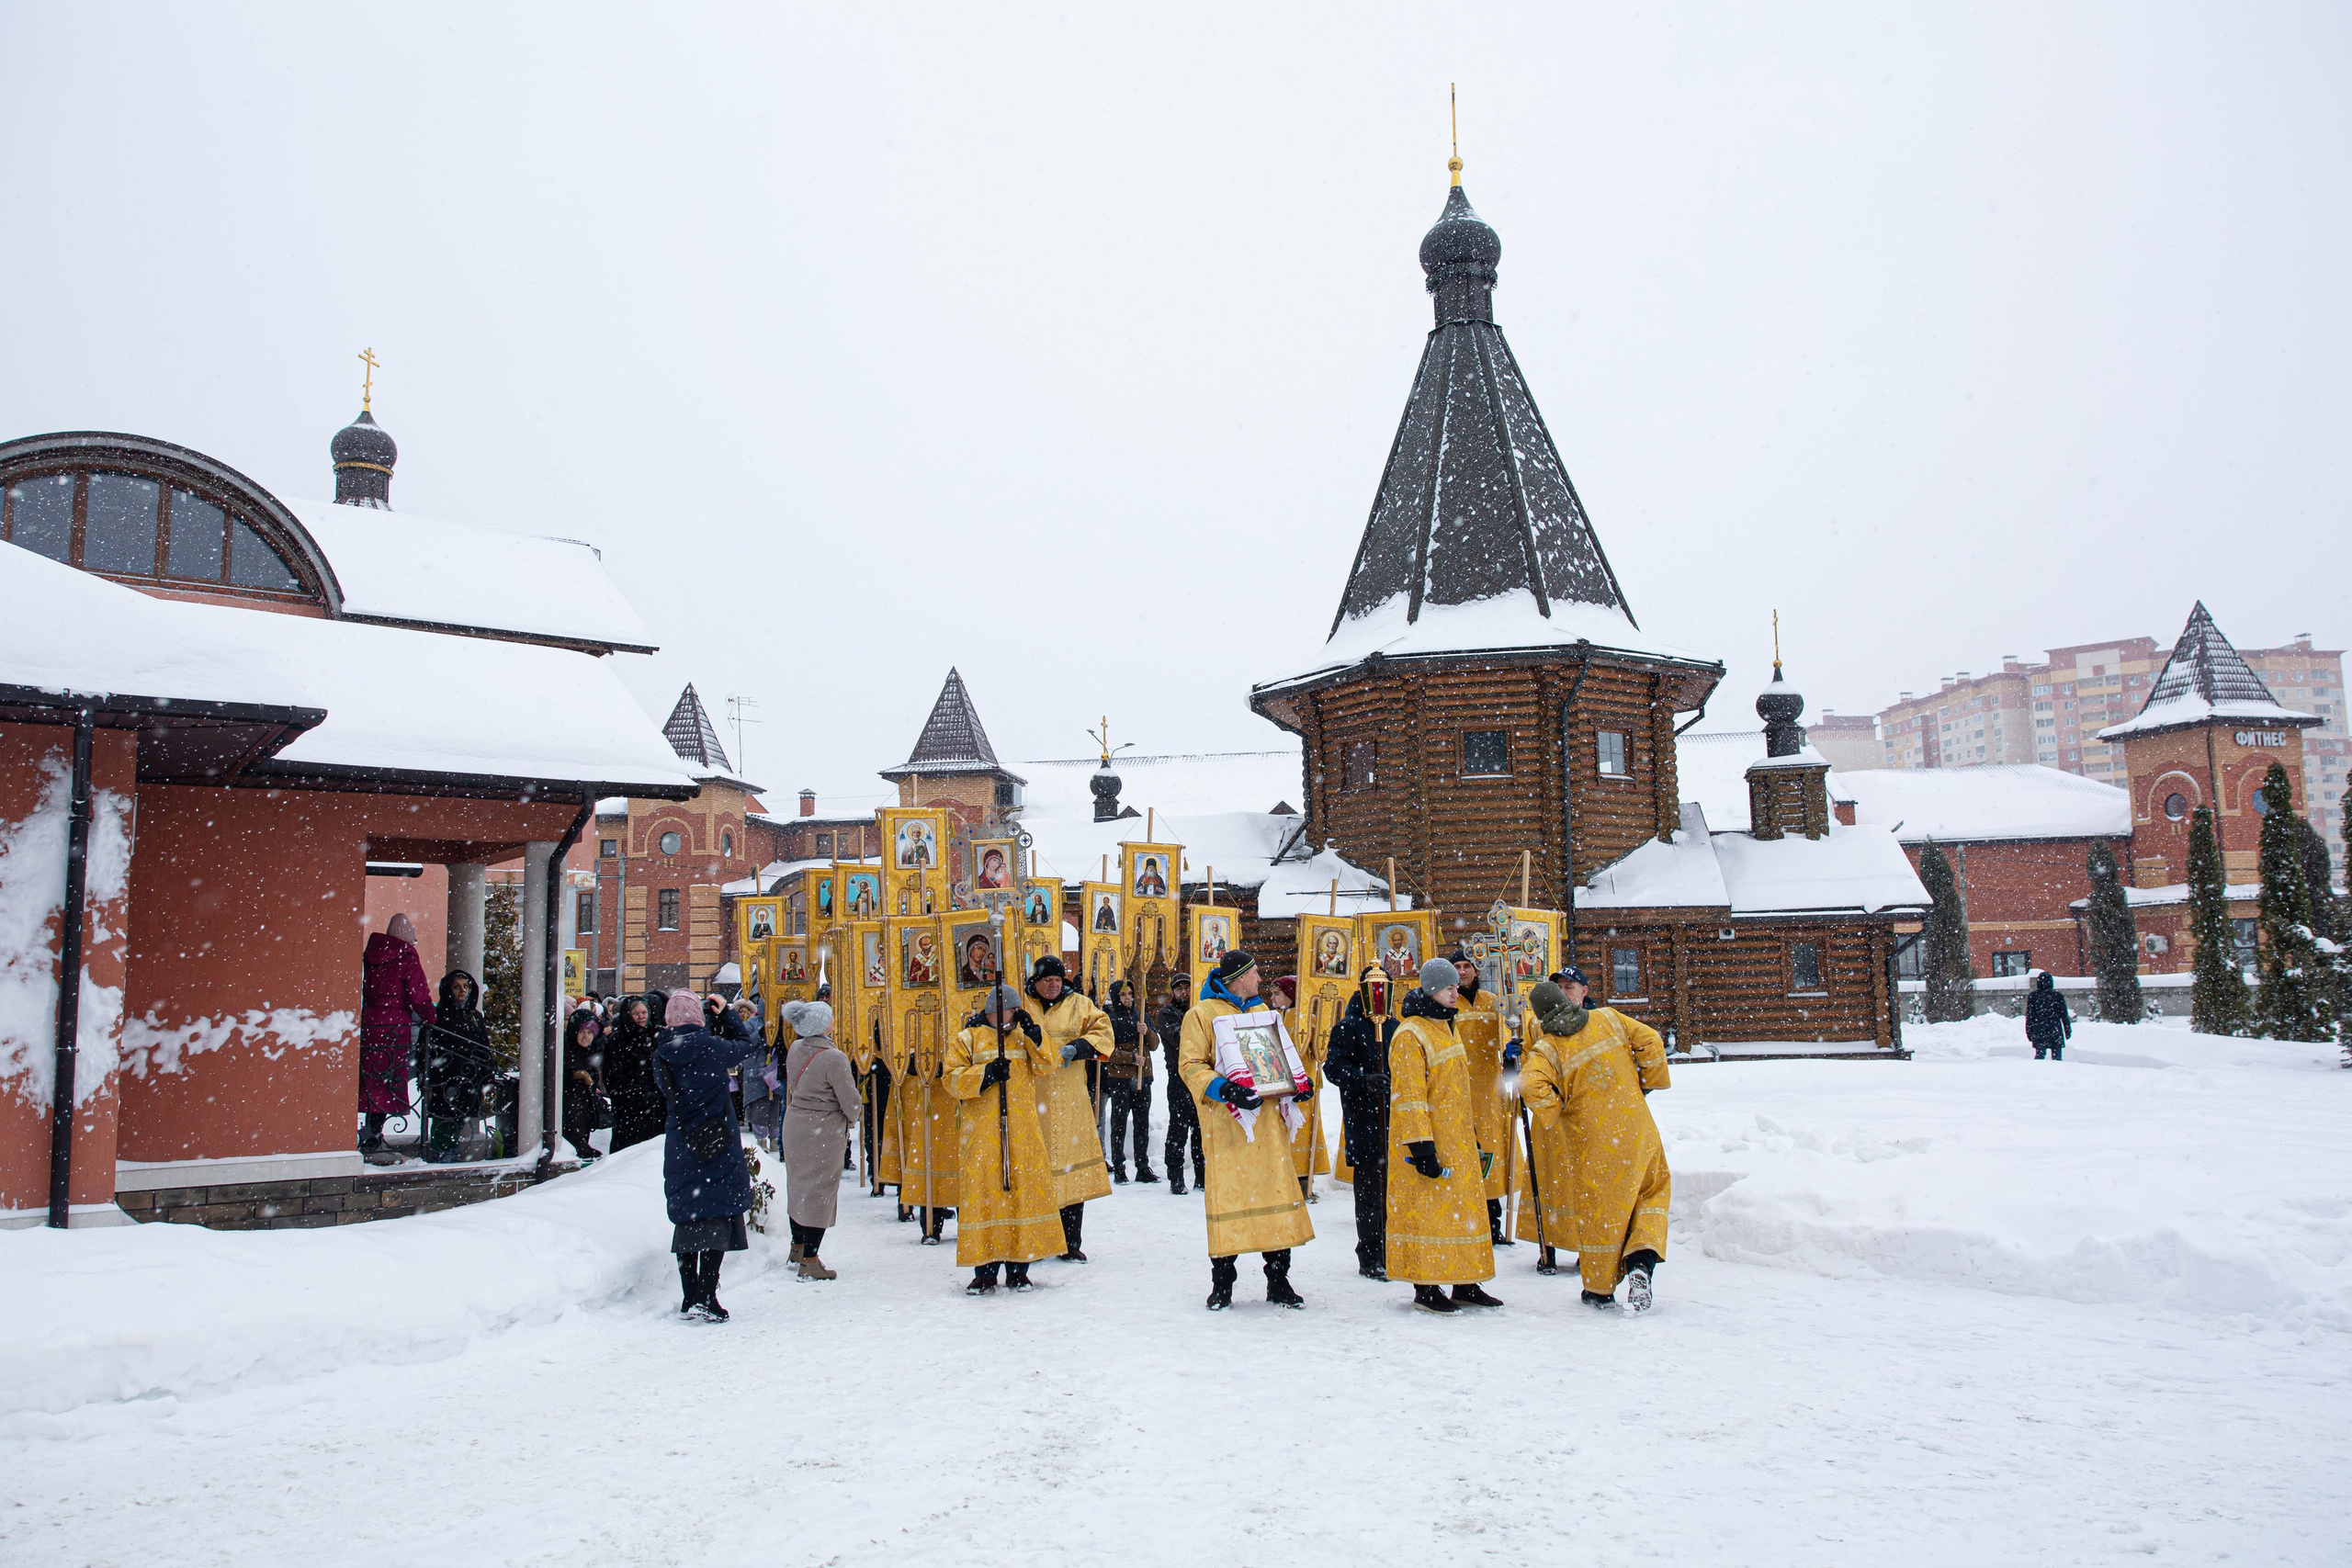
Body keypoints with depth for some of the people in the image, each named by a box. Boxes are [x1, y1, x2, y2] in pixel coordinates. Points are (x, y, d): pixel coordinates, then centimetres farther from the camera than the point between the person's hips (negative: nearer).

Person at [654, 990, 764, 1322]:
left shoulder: (662, 1055, 0)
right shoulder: (711, 1048, -12)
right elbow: (751, 1046, 2)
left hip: (679, 1144, 5)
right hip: (718, 1145, -4)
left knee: (685, 1218, 12)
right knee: (718, 1219, -2)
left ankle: (690, 1299, 15)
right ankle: (705, 1298, -11)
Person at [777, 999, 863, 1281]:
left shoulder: (795, 1049, -1)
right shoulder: (834, 1058, -22)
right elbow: (850, 1101, -15)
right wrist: (851, 1120, 5)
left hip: (794, 1125, 7)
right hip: (824, 1131, -7)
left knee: (798, 1185, 20)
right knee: (819, 1192, 2)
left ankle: (797, 1246, 35)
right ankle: (809, 1261, 7)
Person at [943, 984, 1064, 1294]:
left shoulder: (1024, 1035, 15)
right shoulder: (967, 1038, 6)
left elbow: (1048, 1064, 2)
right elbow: (953, 1079, -1)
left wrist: (1033, 1032, -10)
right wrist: (986, 1073, -15)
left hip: (1023, 1131, 3)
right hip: (982, 1132, -3)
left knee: (1025, 1190, 2)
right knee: (983, 1193, -3)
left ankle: (1018, 1269, 12)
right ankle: (984, 1271, 5)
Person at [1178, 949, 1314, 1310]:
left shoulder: (1261, 1010, 19)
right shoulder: (1202, 1013, 0)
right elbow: (1191, 1065, -6)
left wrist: (1298, 1083, 4)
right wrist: (1222, 1088, -22)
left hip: (1268, 1118, 5)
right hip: (1226, 1121, -5)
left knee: (1276, 1189, 4)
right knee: (1227, 1194, -3)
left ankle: (1278, 1282, 13)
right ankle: (1222, 1283, 10)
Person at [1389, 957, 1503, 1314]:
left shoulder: (1445, 1027, 15)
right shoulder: (1410, 1035, -14)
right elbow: (1408, 1096, -19)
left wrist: (1472, 1132, 24)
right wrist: (1420, 1146, -23)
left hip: (1457, 1140, 9)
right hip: (1429, 1143, -9)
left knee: (1464, 1208, 12)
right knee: (1427, 1209, -5)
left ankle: (1466, 1284, 20)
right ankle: (1425, 1288, 4)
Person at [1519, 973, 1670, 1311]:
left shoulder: (1546, 1047, -9)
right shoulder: (1608, 1018, 0)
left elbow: (1533, 1086, -24)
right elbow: (1650, 1042, -1)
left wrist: (1553, 1114, -7)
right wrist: (1649, 1082, 13)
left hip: (1591, 1140, -2)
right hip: (1637, 1131, 2)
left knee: (1597, 1209, 11)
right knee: (1653, 1190, 20)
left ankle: (1600, 1289, 23)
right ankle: (1640, 1263, 0)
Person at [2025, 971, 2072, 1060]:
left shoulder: (2032, 996, -1)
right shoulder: (2058, 996, -3)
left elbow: (2029, 1016, 1)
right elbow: (2064, 1016, 2)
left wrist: (2029, 1032, 8)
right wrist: (2068, 1030, 11)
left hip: (2038, 1033, 1)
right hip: (2055, 1032, -1)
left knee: (2039, 1054, 9)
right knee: (2057, 1057, 3)